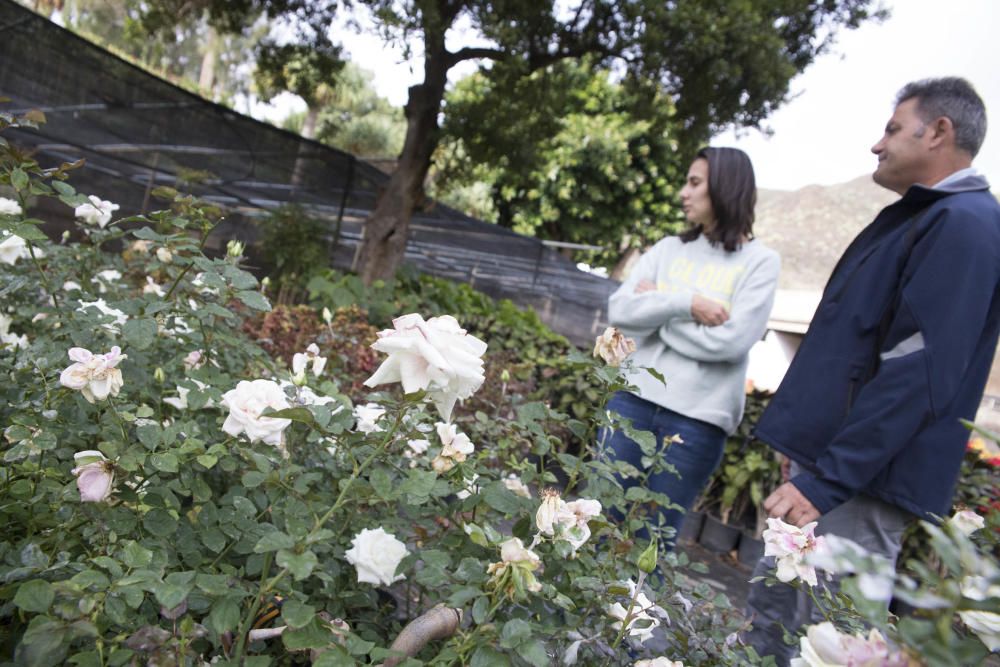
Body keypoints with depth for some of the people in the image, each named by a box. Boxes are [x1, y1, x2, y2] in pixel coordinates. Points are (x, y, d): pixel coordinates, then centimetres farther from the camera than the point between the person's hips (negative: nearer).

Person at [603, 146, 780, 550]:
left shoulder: (759, 262, -1)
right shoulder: (668, 249, 10)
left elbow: (731, 340, -15)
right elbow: (619, 310, -2)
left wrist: (653, 309, -6)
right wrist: (685, 304, -15)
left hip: (698, 418, -3)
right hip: (633, 398, 4)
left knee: (655, 536, 7)